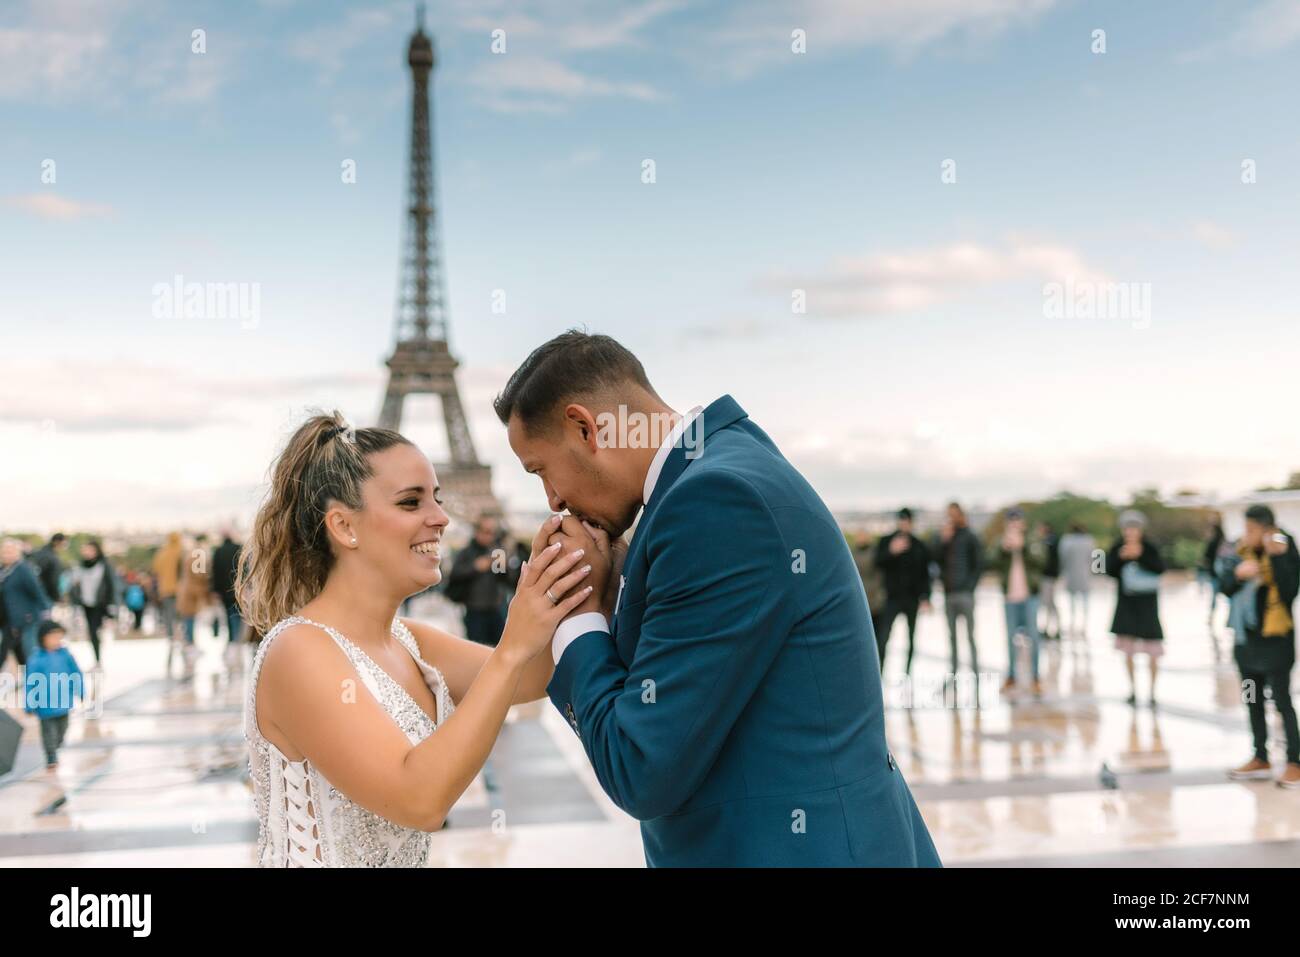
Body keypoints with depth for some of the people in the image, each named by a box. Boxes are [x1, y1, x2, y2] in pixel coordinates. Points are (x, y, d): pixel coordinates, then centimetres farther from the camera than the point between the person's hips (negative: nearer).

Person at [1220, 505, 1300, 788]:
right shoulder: (1242, 551, 4)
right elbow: (1225, 587, 2)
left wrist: (1276, 557, -28)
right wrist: (1237, 573, -18)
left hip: (1275, 637, -6)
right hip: (1247, 637, 6)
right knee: (1253, 700, 13)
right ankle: (1261, 759, 24)